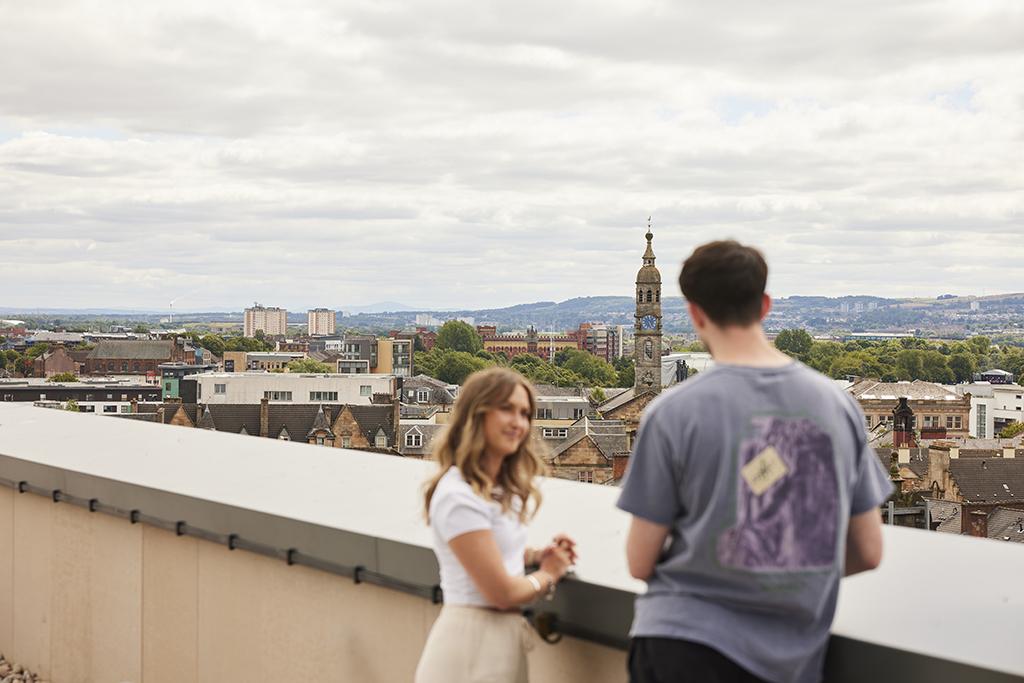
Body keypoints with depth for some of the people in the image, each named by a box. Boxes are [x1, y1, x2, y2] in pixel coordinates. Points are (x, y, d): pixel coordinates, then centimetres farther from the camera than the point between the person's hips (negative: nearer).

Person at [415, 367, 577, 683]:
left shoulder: (500, 489, 11)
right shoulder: (460, 497, -19)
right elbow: (502, 592, -18)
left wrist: (536, 555, 6)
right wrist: (547, 576, 1)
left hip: (503, 635, 9)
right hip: (473, 643, -9)